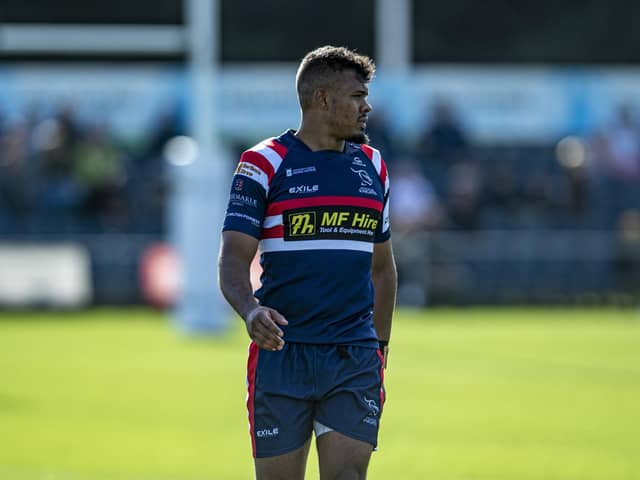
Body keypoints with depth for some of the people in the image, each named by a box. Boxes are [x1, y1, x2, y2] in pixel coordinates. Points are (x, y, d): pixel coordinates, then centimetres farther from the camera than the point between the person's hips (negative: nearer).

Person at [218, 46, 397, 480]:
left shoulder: (372, 167, 14)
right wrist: (250, 310, -27)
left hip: (355, 361, 3)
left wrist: (381, 348, 17)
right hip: (282, 354, -3)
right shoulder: (264, 164, -2)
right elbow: (233, 259, -7)